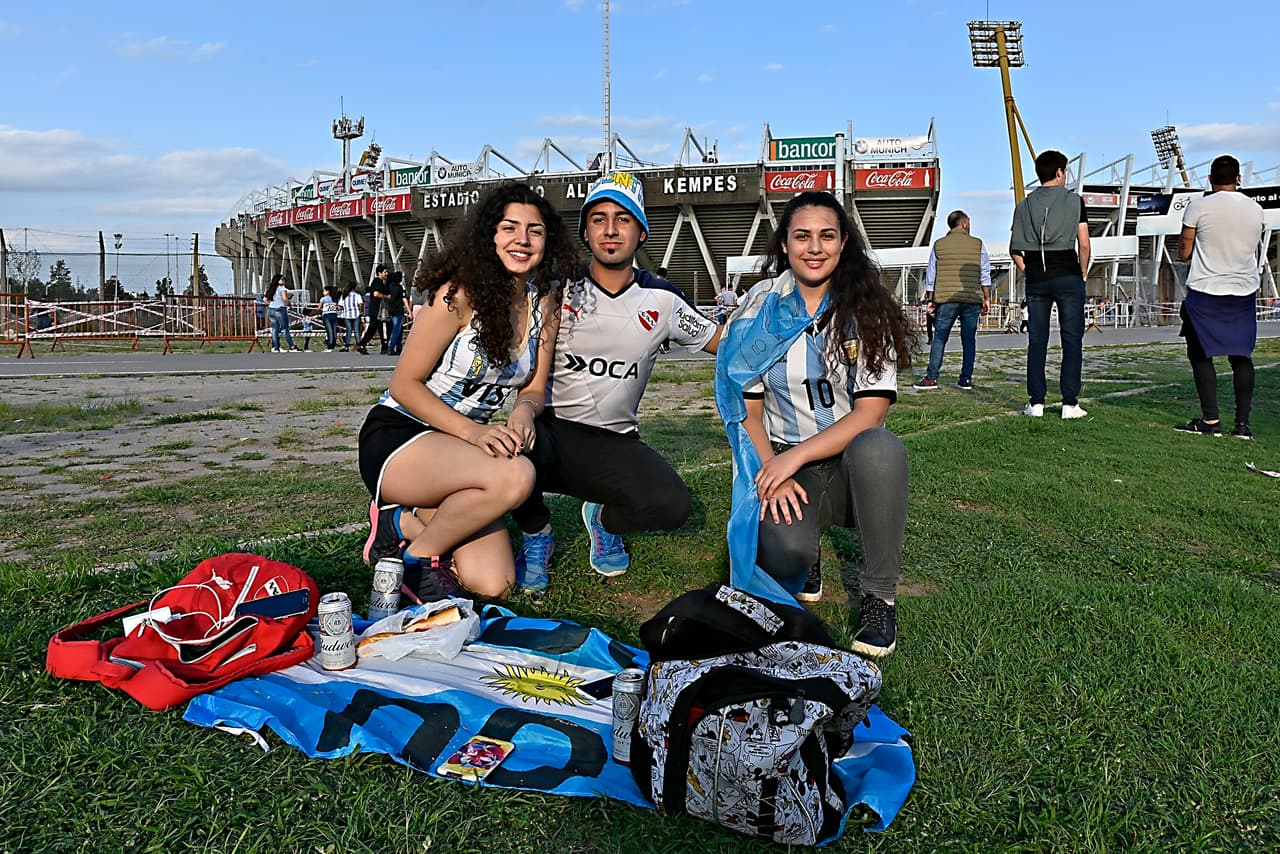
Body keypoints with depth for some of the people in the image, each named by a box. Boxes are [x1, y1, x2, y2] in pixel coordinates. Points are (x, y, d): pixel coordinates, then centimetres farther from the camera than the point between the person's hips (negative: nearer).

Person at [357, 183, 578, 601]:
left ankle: (408, 520, 15)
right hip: (397, 437, -6)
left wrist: (524, 411, -17)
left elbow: (534, 388, 8)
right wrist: (472, 431, -27)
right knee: (515, 475, -35)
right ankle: (416, 555, -9)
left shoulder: (545, 303, 2)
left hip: (458, 451, 6)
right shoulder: (460, 294, -16)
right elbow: (405, 384, -13)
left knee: (492, 584, -9)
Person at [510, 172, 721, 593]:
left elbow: (720, 341, 16)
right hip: (552, 430, -1)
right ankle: (536, 534, 0)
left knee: (672, 506, -25)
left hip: (616, 444, 2)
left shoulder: (661, 298, 3)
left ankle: (604, 518, 14)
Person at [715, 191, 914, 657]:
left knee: (879, 448, -37)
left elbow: (871, 412, -12)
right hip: (784, 466, 0)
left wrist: (796, 455, -21)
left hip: (853, 461, 0)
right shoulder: (760, 311, 2)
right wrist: (773, 473, -15)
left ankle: (878, 595, -17)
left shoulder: (867, 309, -2)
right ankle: (807, 556, 10)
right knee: (782, 556, -31)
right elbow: (747, 411, 1)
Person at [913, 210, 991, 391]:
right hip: (972, 299, 1)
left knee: (939, 338, 1)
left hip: (946, 299, -1)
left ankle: (931, 377, -6)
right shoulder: (977, 244, 7)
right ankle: (966, 379, 6)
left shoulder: (938, 245, 7)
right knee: (969, 339, 6)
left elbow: (931, 275, 7)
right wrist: (987, 298, 12)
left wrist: (931, 300, 12)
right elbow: (985, 274, 6)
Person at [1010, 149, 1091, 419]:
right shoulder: (1074, 201, 0)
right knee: (1072, 340, 2)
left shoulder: (1024, 205, 7)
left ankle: (1036, 402, 5)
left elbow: (1015, 249, 5)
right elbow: (1084, 245, -3)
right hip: (1068, 277, -3)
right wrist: (1083, 275, 8)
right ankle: (1070, 403, 0)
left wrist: (1030, 274, 13)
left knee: (1036, 341, 6)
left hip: (1036, 281, 3)